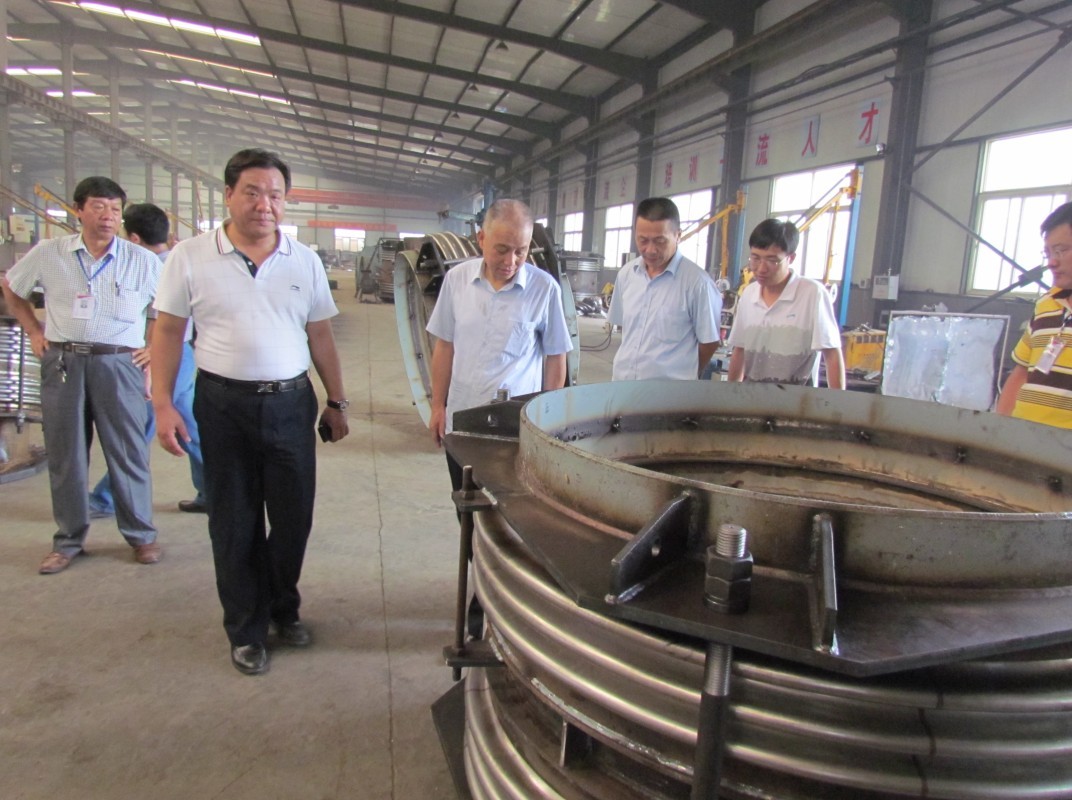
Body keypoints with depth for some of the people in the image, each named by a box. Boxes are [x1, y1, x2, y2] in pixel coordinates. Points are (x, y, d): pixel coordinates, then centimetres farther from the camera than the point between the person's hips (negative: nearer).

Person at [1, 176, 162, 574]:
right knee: (64, 455, 9)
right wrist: (33, 332, 14)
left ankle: (141, 534, 17)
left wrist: (157, 348, -1)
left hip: (119, 364, -2)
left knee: (129, 453, 2)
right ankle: (68, 541, 22)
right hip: (62, 363, 2)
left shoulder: (142, 261, 1)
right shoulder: (48, 254, 6)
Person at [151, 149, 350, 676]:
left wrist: (336, 402, 8)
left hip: (291, 402, 2)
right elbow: (168, 334, 1)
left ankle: (283, 608, 34)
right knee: (234, 524, 9)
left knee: (294, 517, 10)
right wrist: (163, 406, -5)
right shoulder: (189, 258, -2)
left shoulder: (305, 262, 5)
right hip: (223, 405, -2)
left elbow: (320, 336, 9)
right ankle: (246, 629, 26)